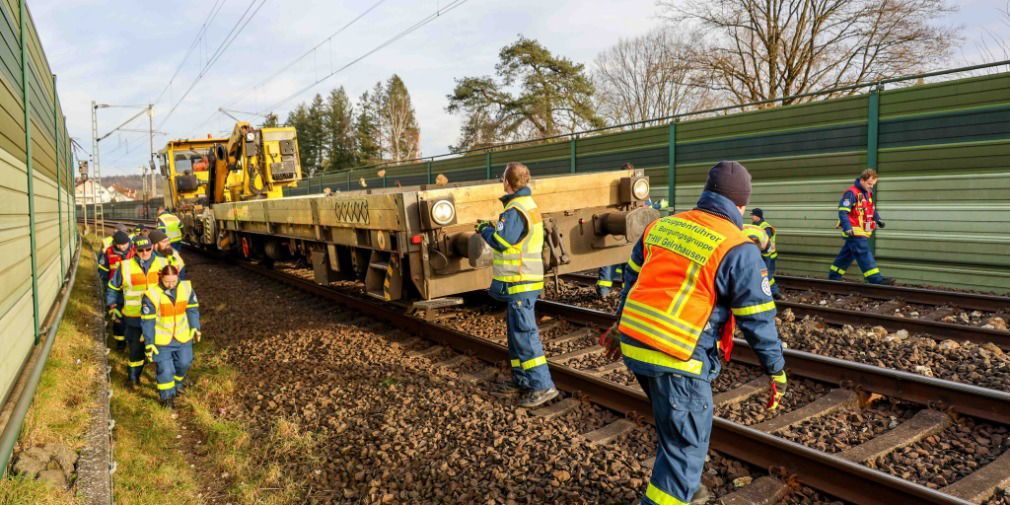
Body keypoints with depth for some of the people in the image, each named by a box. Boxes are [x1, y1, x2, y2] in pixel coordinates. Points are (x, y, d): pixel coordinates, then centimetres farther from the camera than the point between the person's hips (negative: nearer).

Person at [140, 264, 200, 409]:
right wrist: (149, 343, -12)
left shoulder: (186, 288, -13)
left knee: (184, 363, 17)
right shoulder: (152, 294, -22)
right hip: (161, 339, -4)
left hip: (183, 336, 4)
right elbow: (147, 321, -14)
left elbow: (192, 309, 4)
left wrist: (195, 328, 3)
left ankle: (177, 383, 46)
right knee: (164, 368, 2)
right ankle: (167, 397, 21)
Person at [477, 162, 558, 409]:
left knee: (524, 334, -7)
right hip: (524, 280, 10)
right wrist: (493, 228, 16)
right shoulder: (527, 204, 13)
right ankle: (522, 379, 26)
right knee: (516, 331, 17)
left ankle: (543, 386, -4)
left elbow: (501, 242, -23)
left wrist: (485, 229, -7)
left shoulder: (515, 210, -18)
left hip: (519, 283, -10)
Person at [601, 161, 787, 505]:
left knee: (674, 427, 29)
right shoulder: (738, 250, -10)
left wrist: (620, 326, 30)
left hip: (634, 345, 8)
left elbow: (632, 280, 18)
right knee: (686, 444, 9)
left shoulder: (660, 226, 8)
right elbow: (758, 320, -6)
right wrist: (776, 371, 7)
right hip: (677, 360, -7)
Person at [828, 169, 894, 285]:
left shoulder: (869, 193, 16)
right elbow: (843, 211, -19)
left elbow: (872, 209, 28)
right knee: (864, 254, -12)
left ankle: (833, 276, 23)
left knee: (847, 254, 14)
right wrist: (847, 227, -28)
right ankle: (876, 279, -16)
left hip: (863, 231, 9)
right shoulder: (851, 193, -14)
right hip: (854, 231, -9)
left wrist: (878, 219, 10)